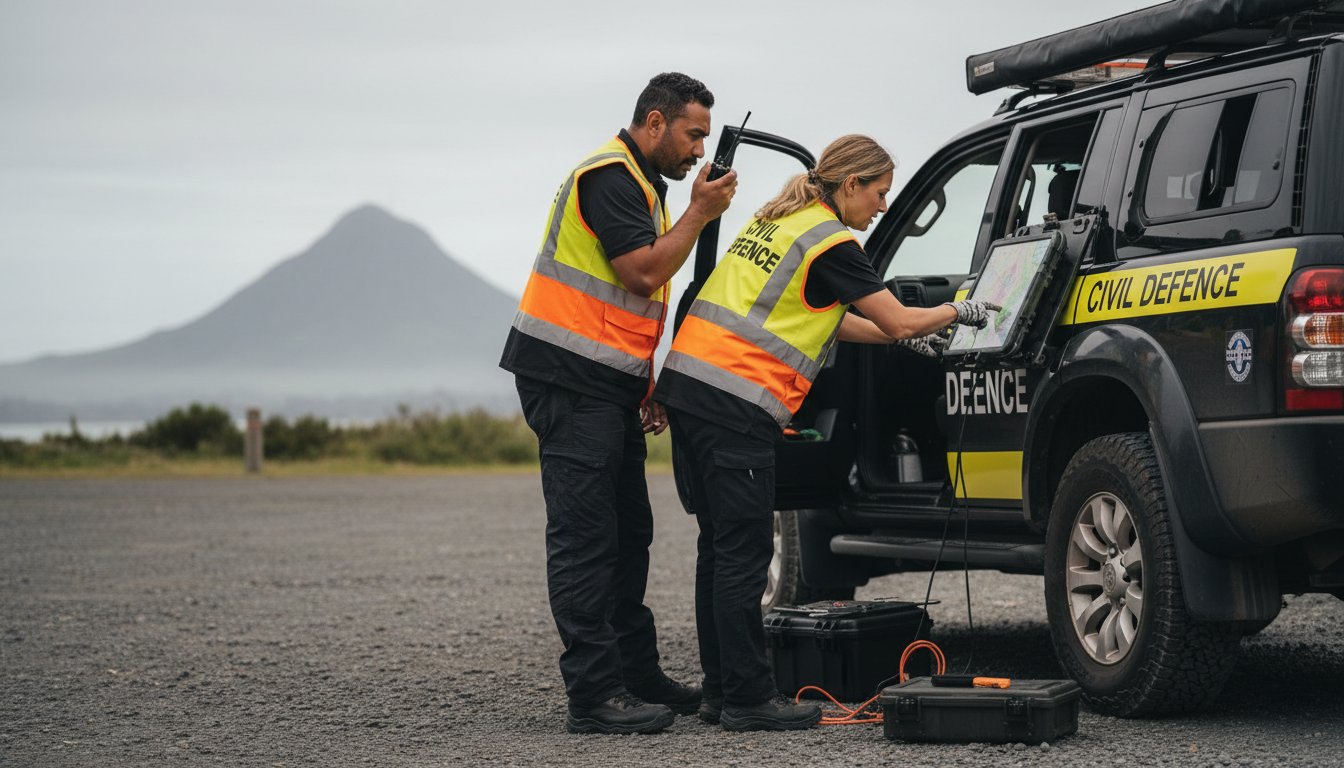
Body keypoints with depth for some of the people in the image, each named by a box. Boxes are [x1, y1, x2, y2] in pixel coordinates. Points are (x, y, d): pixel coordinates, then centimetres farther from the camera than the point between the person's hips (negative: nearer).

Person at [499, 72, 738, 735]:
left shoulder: (644, 184, 22)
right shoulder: (610, 176, -12)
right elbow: (643, 272, -20)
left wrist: (647, 387, 20)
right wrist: (700, 214, -11)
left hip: (608, 382, 11)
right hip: (567, 380, -11)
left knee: (627, 535, 13)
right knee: (584, 537, -11)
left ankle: (638, 675, 19)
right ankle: (594, 695, -11)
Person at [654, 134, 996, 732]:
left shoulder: (777, 219, 21)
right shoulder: (830, 241, -6)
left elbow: (823, 319, 27)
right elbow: (897, 321, -3)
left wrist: (904, 337, 25)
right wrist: (956, 312, 14)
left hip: (688, 378, 9)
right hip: (735, 402, -9)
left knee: (720, 548, 12)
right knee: (742, 554, -6)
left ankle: (721, 691, 16)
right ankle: (748, 700, -4)